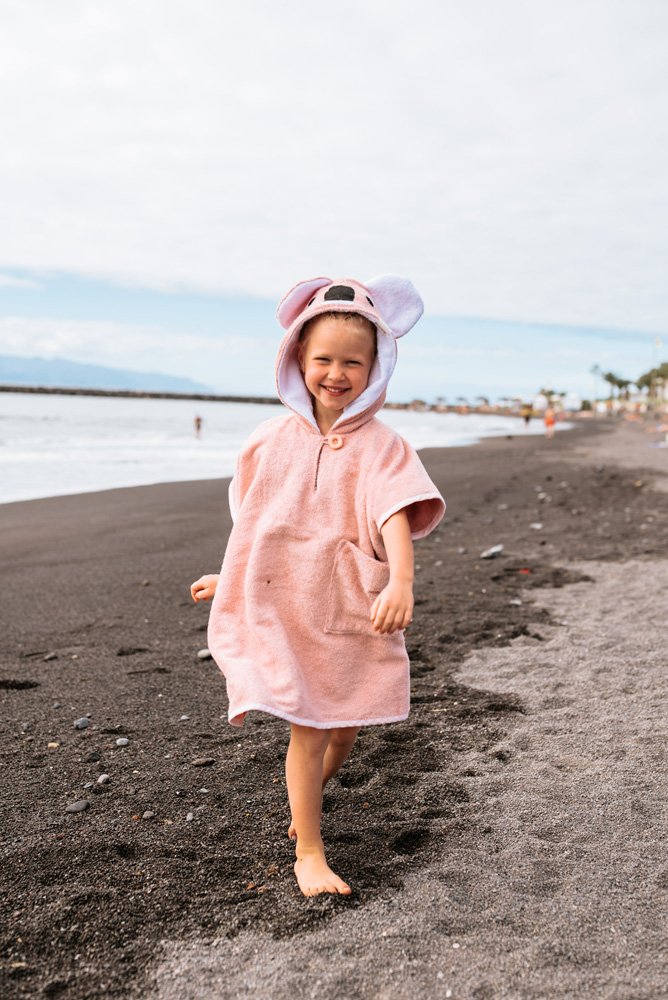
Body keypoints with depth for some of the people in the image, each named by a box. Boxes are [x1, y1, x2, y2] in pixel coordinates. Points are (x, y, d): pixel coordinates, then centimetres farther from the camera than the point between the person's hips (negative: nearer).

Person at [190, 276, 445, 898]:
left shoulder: (379, 444, -6)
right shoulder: (272, 440, 2)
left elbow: (396, 515, -21)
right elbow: (252, 522, 14)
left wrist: (401, 581, -37)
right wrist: (229, 578, 22)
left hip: (353, 609, 0)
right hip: (283, 606, 0)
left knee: (345, 727, 14)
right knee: (307, 727, -2)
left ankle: (309, 791, 47)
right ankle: (308, 851, 14)